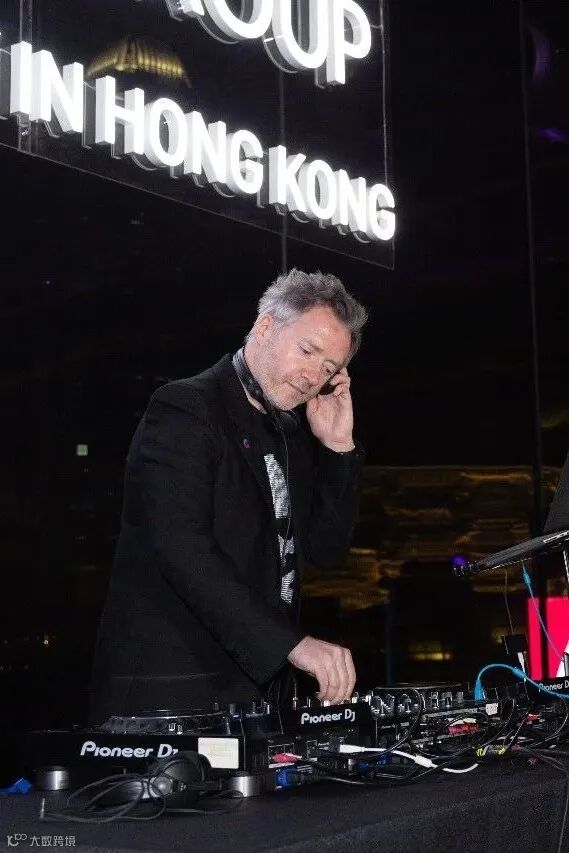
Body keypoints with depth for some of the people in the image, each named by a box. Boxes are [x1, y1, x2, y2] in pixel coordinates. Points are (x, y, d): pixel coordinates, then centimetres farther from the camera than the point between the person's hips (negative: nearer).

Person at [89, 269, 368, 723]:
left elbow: (325, 548, 14)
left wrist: (338, 447, 2)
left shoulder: (293, 431, 14)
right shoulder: (184, 409, -11)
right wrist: (292, 643, -28)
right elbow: (183, 551, -23)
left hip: (257, 682, 7)